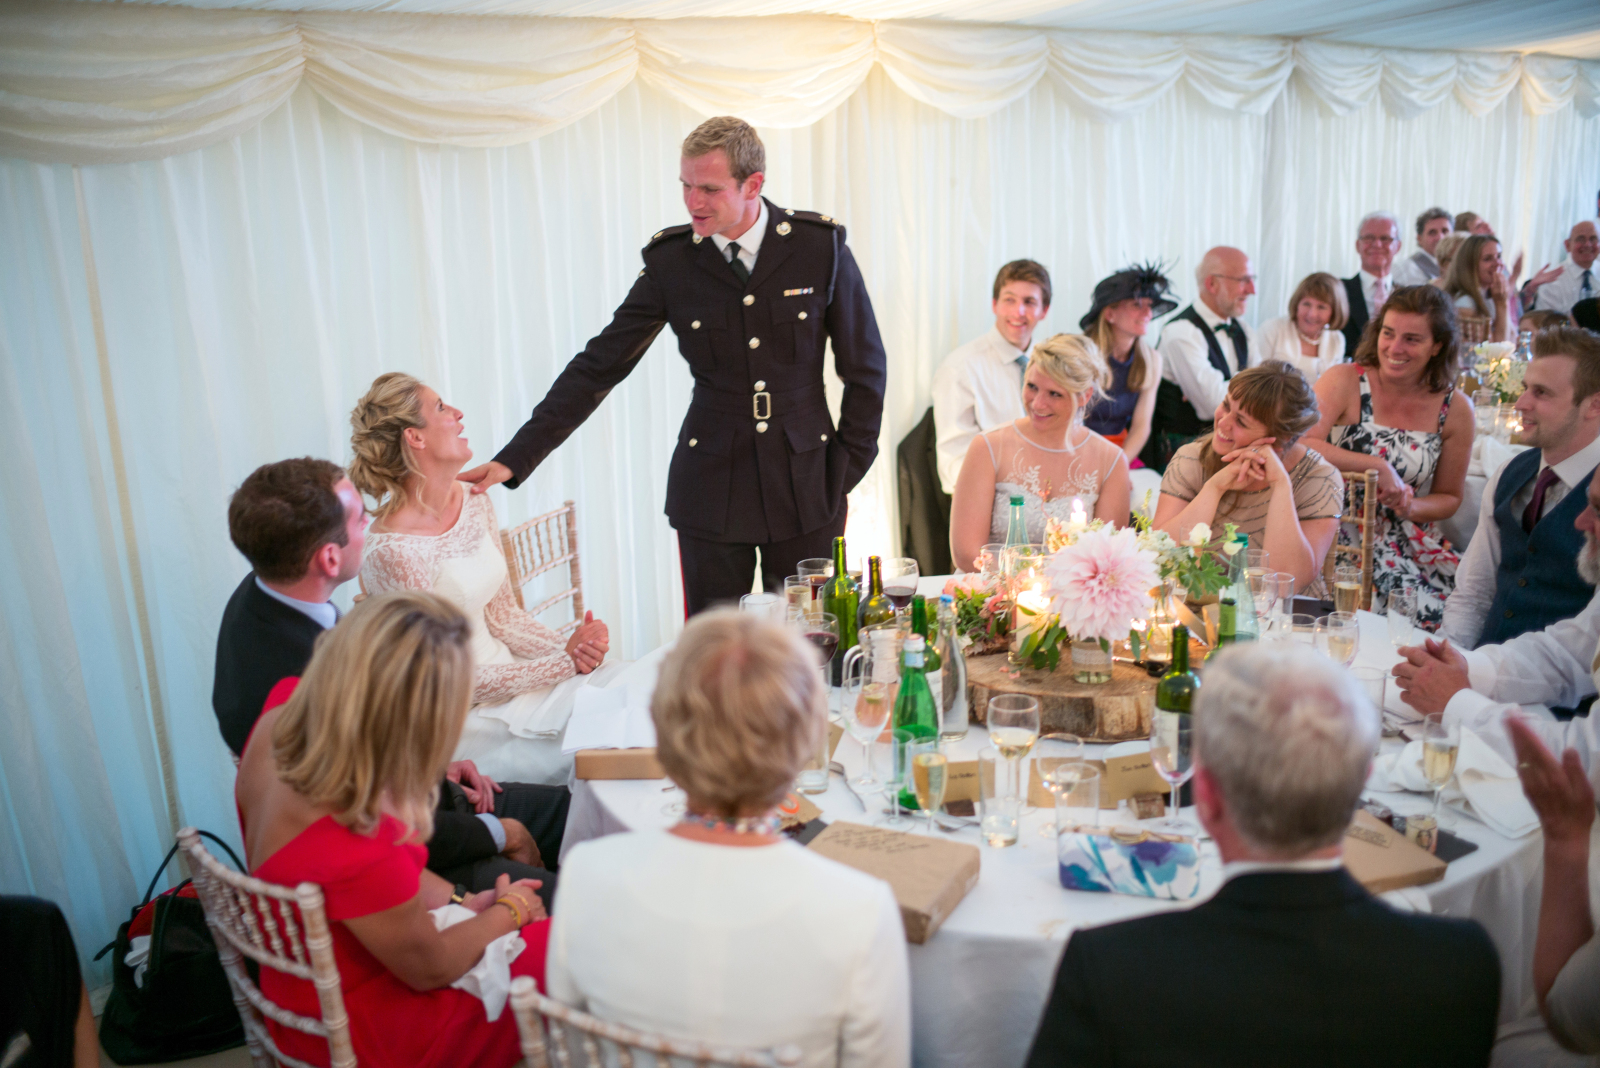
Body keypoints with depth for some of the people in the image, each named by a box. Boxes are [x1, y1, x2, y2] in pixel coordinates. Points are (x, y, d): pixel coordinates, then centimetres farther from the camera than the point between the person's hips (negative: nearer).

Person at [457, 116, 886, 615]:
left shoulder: (821, 245, -4)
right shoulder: (670, 260, -2)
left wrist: (847, 465, 1)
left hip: (806, 486, 0)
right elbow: (599, 365, -1)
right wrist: (515, 458, -7)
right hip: (710, 486, 1)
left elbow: (865, 366, 5)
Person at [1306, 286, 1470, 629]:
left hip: (1409, 538, 4)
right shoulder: (1344, 381, -4)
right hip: (1337, 530, -4)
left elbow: (1449, 497, 14)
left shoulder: (1455, 410, 5)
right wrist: (1377, 466, -20)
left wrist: (1410, 508, -7)